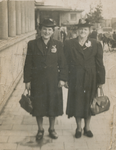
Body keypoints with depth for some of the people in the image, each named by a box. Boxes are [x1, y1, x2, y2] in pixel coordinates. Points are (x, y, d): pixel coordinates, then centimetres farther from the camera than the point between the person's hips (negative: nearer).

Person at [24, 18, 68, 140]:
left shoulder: (58, 45, 2)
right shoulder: (32, 44, -1)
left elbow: (62, 63, 3)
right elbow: (28, 64, 0)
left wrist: (62, 79, -4)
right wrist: (27, 80, -3)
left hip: (53, 81, 1)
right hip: (37, 81, 0)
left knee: (53, 104, 9)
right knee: (38, 105, 7)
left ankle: (52, 129, 28)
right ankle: (40, 129, 26)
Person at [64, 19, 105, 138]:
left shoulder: (96, 44, 0)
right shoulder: (69, 44, 0)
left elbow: (99, 64, -1)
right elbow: (66, 63, 0)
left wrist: (101, 80, -3)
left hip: (91, 79, 1)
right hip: (75, 79, 0)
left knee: (89, 102, 11)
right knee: (76, 103, 7)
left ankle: (87, 127, 29)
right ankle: (78, 128, 24)